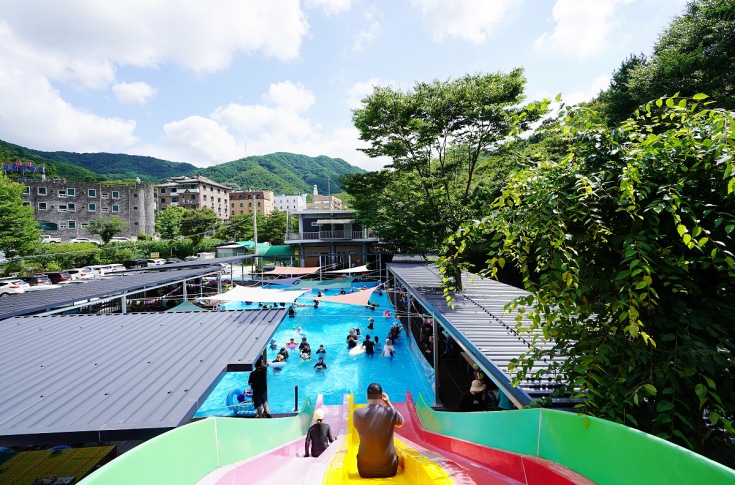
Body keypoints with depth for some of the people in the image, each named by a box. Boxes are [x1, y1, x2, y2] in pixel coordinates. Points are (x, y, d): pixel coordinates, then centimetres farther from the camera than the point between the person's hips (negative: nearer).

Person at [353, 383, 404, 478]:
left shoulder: (357, 413, -12)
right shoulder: (390, 412, -14)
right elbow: (400, 423, 8)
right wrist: (389, 403, 8)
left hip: (365, 470, 1)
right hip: (388, 469, -1)